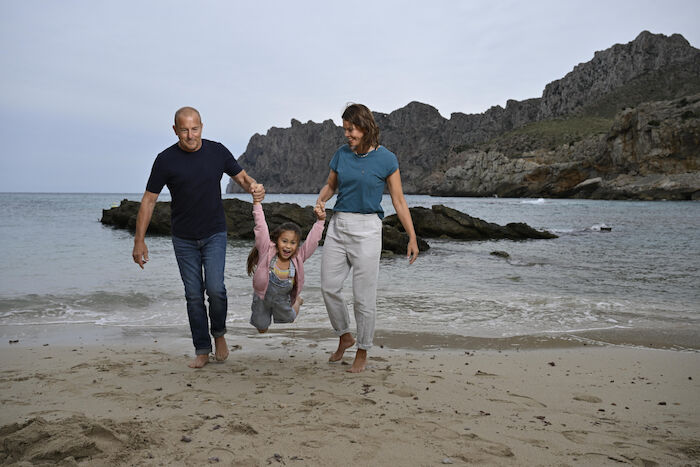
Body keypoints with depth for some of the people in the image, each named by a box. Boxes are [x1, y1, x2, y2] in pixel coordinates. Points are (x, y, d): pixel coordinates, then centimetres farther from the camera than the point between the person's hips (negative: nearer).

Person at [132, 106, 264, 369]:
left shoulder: (217, 152, -5)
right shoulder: (166, 160, -9)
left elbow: (241, 177, 8)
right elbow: (149, 200, -5)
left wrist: (253, 187, -18)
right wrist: (139, 240, -7)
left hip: (214, 234, 0)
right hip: (183, 239, 0)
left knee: (215, 288, -13)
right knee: (193, 295, 3)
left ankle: (219, 333, 15)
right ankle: (202, 350, 16)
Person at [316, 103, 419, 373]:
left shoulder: (386, 159, -6)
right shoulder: (341, 154, 6)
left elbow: (399, 202, -3)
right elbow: (330, 185, 20)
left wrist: (412, 238, -5)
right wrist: (321, 199, -3)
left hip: (366, 229, -5)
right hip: (338, 225, 5)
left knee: (363, 295, 0)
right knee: (329, 287, 4)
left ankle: (362, 353, 17)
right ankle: (344, 337, 28)